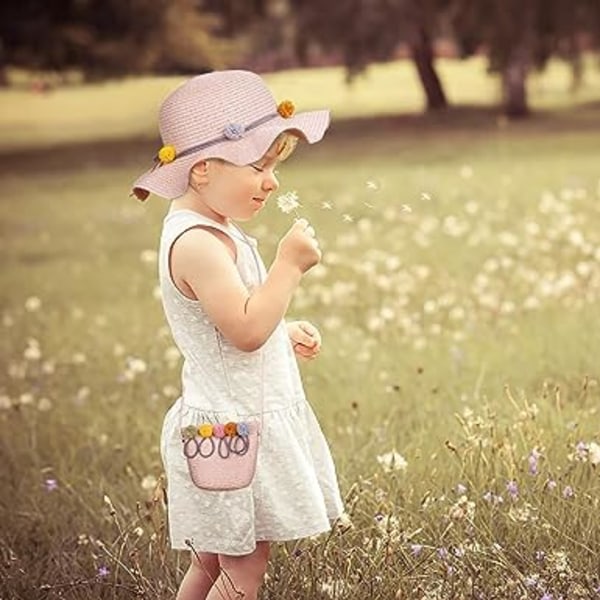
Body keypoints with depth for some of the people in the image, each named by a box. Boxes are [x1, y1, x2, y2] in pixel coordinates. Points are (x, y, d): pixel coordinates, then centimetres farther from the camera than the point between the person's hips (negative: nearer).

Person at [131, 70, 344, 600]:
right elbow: (247, 329, -28)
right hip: (232, 430, -10)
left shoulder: (214, 231, 11)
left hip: (228, 426, 10)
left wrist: (285, 333, 13)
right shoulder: (196, 244, -23)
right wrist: (289, 264, -23)